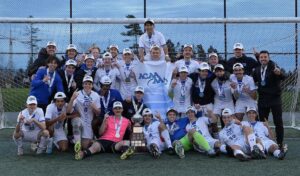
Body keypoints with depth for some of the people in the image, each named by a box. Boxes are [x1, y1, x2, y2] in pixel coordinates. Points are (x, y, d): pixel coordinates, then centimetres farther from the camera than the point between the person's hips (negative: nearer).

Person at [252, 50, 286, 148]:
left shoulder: (273, 68, -11)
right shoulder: (257, 70, 5)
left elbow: (283, 77, -28)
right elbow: (254, 80, 21)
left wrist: (279, 73, -49)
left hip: (275, 99, -5)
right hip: (263, 99, 5)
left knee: (278, 122, -1)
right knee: (262, 122, 9)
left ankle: (280, 143, 7)